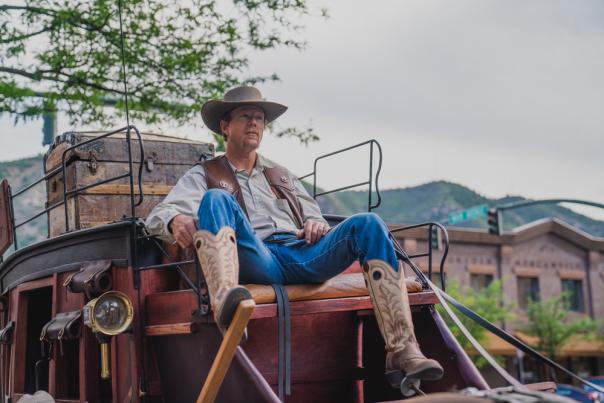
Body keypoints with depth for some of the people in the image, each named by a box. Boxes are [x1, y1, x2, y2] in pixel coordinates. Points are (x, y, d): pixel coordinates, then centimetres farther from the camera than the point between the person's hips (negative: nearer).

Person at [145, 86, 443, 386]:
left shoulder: (281, 175, 35)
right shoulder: (205, 175, 22)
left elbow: (313, 214, 29)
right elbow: (158, 215, 7)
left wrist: (315, 224, 2)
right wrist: (176, 220, -19)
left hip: (302, 255, 3)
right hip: (256, 260, -3)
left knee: (367, 224, -21)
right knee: (216, 199, -27)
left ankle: (402, 351, -32)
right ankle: (225, 300, -56)